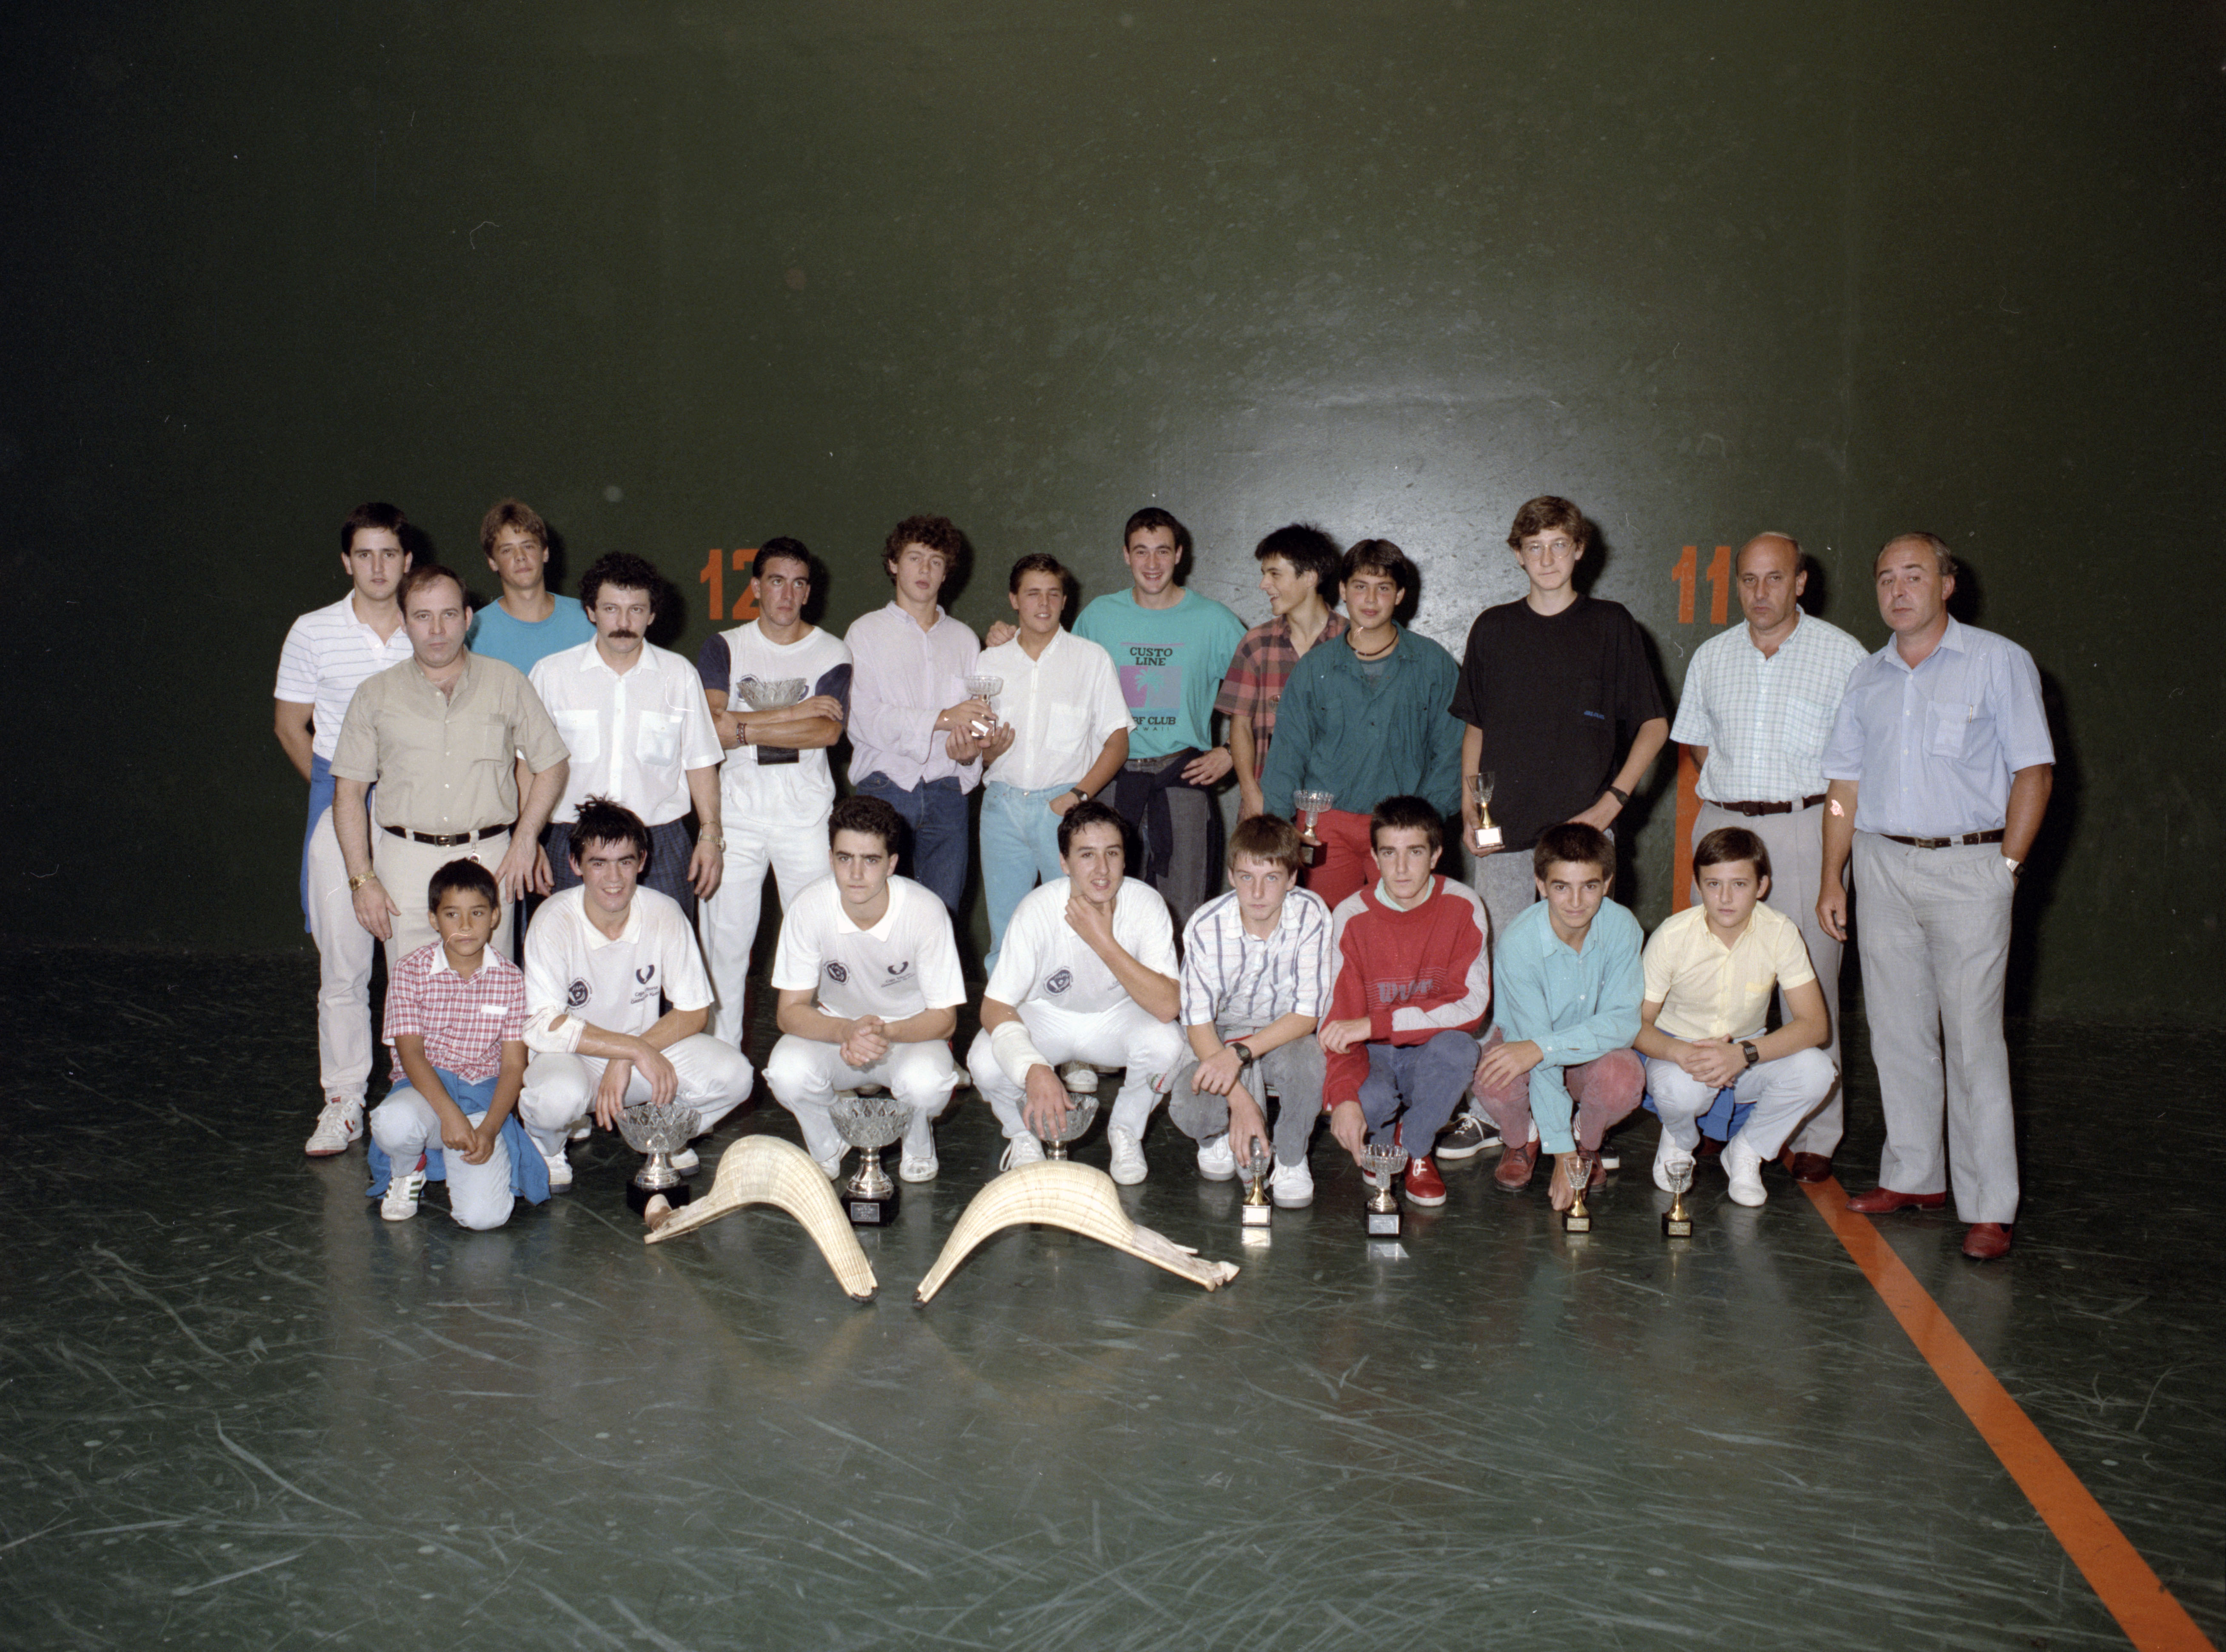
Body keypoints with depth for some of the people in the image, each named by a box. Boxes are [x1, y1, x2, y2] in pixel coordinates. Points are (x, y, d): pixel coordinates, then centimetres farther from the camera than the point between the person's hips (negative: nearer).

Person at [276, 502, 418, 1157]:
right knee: (343, 961, 1)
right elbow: (290, 726, 12)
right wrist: (333, 789, 7)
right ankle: (343, 1103, 11)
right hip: (342, 809, 0)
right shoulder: (313, 634, 2)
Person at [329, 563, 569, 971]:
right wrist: (362, 879, -1)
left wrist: (525, 839, -1)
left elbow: (552, 766, 10)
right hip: (406, 860, 0)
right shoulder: (376, 695, 7)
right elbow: (349, 792, 7)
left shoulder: (506, 684, 6)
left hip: (489, 859, 0)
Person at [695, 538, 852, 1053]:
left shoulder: (831, 653, 7)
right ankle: (721, 1047, 13)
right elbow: (710, 727, -8)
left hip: (806, 804, 0)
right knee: (724, 930, 2)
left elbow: (828, 731, -10)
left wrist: (746, 729, -12)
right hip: (736, 803, 1)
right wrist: (793, 714, -10)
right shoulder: (724, 648, 8)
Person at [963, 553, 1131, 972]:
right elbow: (969, 744, 15)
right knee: (1003, 931, 4)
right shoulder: (989, 663, 13)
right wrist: (991, 747, -9)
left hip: (1063, 806, -2)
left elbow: (1118, 740, 2)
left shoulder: (1092, 659, 5)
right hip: (1002, 804, 3)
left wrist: (1078, 795, -11)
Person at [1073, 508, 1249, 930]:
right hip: (1112, 775, 2)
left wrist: (1231, 753, -1)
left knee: (1182, 912, -2)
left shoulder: (1214, 621, 3)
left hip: (1183, 774, -1)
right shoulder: (1098, 616, 8)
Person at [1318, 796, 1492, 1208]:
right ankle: (1381, 1145, 7)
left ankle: (1415, 1148, -5)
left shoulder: (1462, 907, -11)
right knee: (1368, 1101, -34)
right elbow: (1339, 1019, -12)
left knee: (1457, 1048, -34)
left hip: (1430, 1053, 1)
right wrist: (1344, 1097, -31)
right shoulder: (1351, 916, -10)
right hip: (1373, 1055, 0)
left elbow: (1471, 1006, -20)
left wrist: (1375, 1024, -29)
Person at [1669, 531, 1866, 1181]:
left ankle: (1815, 1135, 4)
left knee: (1809, 986, -4)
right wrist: (1728, 793, 10)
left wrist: (1835, 814, -5)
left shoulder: (1841, 653, 1)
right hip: (1722, 826, 4)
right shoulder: (1712, 657, 12)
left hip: (1804, 828, -4)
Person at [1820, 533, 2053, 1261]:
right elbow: (1846, 782, 15)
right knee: (1897, 1030, 8)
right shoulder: (1868, 678, 13)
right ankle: (1914, 1176, 19)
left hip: (1968, 865, -5)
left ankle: (1989, 1207, -1)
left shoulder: (1999, 662, 0)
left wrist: (2007, 866, -9)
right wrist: (1832, 877, 9)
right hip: (1884, 865, 5)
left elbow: (2034, 770, -2)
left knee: (1974, 1036, -6)